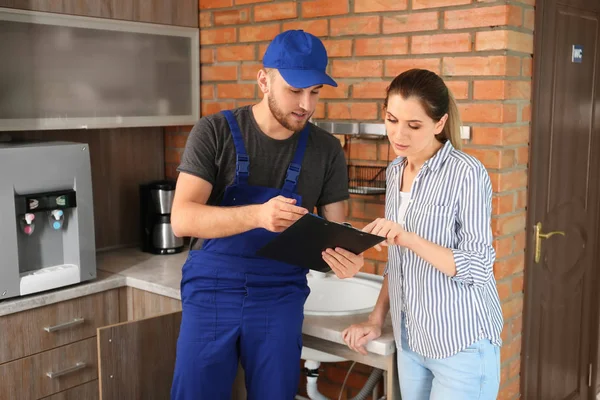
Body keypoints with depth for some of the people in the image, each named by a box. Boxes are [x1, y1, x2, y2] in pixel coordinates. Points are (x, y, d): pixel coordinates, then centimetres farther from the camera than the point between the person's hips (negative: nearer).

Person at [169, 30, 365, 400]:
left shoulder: (327, 150, -2)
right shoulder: (214, 132, -9)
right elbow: (182, 218, -18)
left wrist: (346, 257, -24)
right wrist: (257, 215, -35)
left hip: (280, 299, 2)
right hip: (211, 293, -1)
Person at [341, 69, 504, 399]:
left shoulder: (466, 173, -15)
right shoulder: (395, 171, 6)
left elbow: (478, 269, -18)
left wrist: (410, 239, -27)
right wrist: (377, 318, 7)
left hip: (462, 344, -6)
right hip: (409, 339, 6)